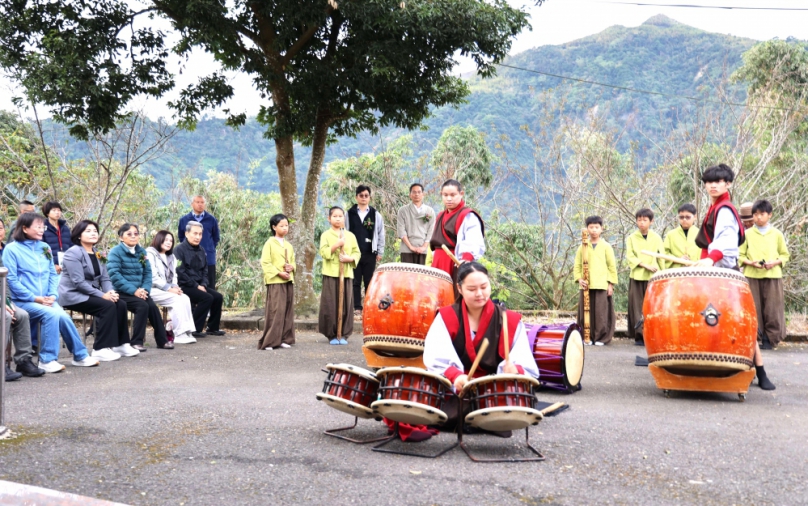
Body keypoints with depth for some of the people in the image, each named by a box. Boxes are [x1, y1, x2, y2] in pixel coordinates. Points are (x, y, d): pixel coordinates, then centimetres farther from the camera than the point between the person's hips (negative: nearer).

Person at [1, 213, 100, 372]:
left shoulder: (45, 247, 13)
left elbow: (53, 274, 13)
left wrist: (53, 295, -5)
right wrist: (35, 298, -14)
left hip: (46, 300, 4)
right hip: (23, 301, -4)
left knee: (63, 316, -24)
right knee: (52, 314, -30)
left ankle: (80, 356, -8)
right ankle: (47, 360, -19)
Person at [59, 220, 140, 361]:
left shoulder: (98, 254, 13)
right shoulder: (73, 253, -12)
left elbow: (105, 278, 9)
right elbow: (78, 282, -21)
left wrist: (111, 292, -13)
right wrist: (102, 295, -24)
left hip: (90, 294, 8)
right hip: (73, 295, -8)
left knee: (121, 304, -13)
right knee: (108, 306, -27)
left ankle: (121, 344, -5)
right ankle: (100, 349, -24)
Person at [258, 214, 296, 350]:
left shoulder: (289, 245, 16)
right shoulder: (269, 243, -4)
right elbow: (265, 263, -10)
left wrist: (292, 267, -1)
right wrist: (279, 273, -17)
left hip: (288, 281, 7)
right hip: (275, 281, -7)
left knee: (287, 311, 7)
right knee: (275, 311, -11)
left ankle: (284, 339, 14)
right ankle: (269, 341, -7)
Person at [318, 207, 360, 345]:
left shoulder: (350, 236, 11)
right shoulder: (326, 235, 3)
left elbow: (357, 252, 9)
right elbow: (323, 252, -7)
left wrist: (350, 258, -10)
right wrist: (336, 245, -19)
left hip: (346, 273, 2)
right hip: (331, 274, -2)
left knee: (346, 304, 2)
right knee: (331, 305, -3)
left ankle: (344, 334, 10)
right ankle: (332, 335, 6)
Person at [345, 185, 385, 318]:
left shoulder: (376, 215, 6)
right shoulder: (350, 214, 5)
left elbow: (381, 234, 7)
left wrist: (380, 252, 3)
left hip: (370, 253, 0)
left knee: (370, 282, 4)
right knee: (355, 282, 2)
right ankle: (357, 308, 7)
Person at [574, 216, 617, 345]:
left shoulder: (606, 246, 6)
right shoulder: (582, 247, 10)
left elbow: (612, 266, 5)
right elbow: (577, 266, 11)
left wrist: (611, 284, -1)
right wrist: (579, 279, -4)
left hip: (602, 285, -2)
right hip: (586, 286, 2)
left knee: (601, 312, -4)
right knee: (586, 312, 2)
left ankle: (602, 337, 4)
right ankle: (587, 337, 10)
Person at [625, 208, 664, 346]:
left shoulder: (656, 238, 9)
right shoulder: (631, 238, 8)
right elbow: (630, 257, -1)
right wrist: (645, 265, -12)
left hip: (653, 277, 0)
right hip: (637, 277, 0)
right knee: (638, 307, -2)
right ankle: (640, 335, 0)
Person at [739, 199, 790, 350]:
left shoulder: (777, 234, 8)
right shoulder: (747, 234, 6)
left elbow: (785, 255, 11)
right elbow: (740, 255, 5)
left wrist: (775, 262, -9)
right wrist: (750, 262, -13)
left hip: (773, 275, 0)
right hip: (752, 276, 0)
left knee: (772, 309, 0)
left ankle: (769, 339, 7)